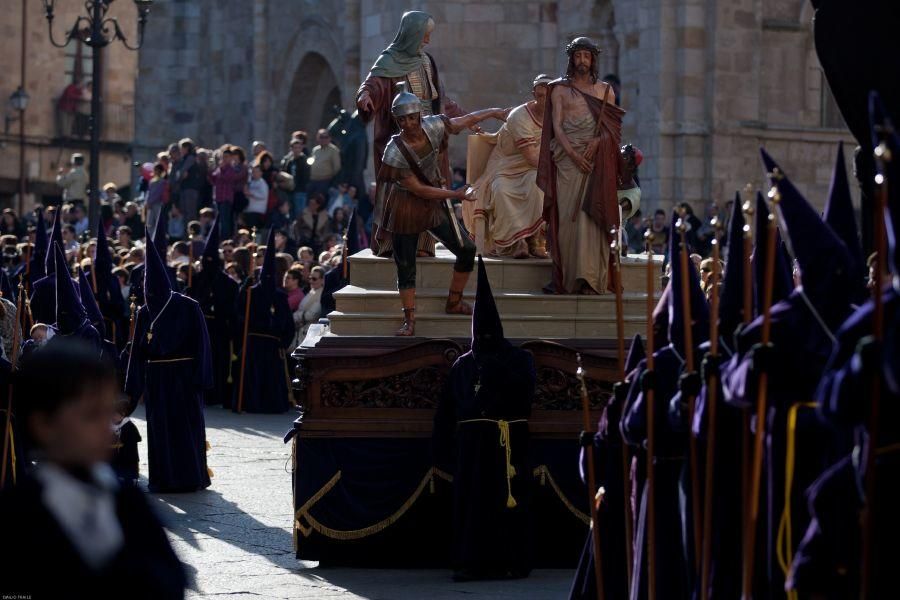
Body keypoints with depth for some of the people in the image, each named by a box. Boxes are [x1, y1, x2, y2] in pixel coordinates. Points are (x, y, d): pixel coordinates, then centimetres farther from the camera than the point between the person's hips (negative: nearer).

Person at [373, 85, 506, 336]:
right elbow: (418, 189, -21)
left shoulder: (432, 127, -13)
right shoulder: (395, 152, -26)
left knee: (466, 250, 3)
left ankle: (454, 303, 20)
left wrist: (495, 112, 14)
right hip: (406, 209, -5)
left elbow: (467, 120, 6)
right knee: (406, 266, -1)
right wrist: (455, 195, -17)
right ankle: (409, 321, 11)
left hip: (434, 203, 5)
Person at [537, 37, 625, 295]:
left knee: (590, 215, -10)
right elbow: (556, 126, 2)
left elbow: (612, 128, 9)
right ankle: (567, 279, -5)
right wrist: (573, 154, -11)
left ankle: (590, 278, -16)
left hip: (596, 160, 0)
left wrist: (596, 142, -11)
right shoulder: (560, 90, 11)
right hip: (566, 158, 0)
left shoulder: (605, 91, 14)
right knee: (567, 215, -6)